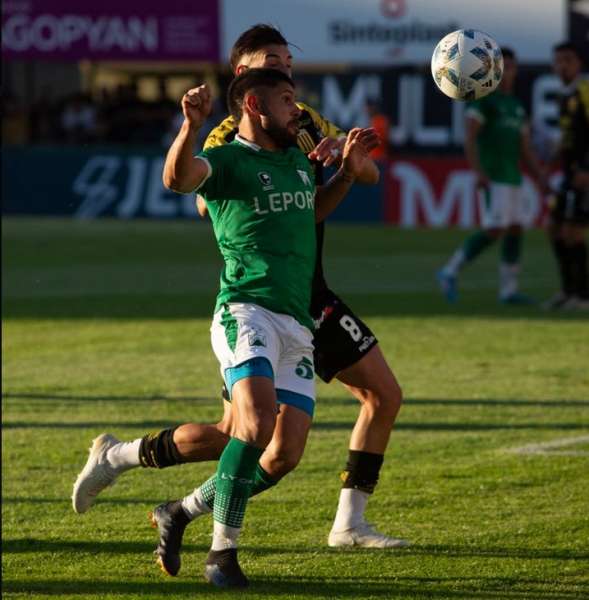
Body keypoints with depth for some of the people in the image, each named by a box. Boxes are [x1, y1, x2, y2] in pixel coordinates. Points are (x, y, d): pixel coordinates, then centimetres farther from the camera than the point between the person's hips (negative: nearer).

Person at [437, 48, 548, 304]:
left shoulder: (517, 106, 19)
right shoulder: (483, 99, -4)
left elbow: (525, 149, 22)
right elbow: (469, 137, -13)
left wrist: (541, 179, 15)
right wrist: (479, 172, -24)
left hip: (513, 177, 8)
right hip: (492, 178, -8)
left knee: (515, 230, 3)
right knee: (494, 230, -16)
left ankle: (509, 290, 6)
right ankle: (451, 272, -5)